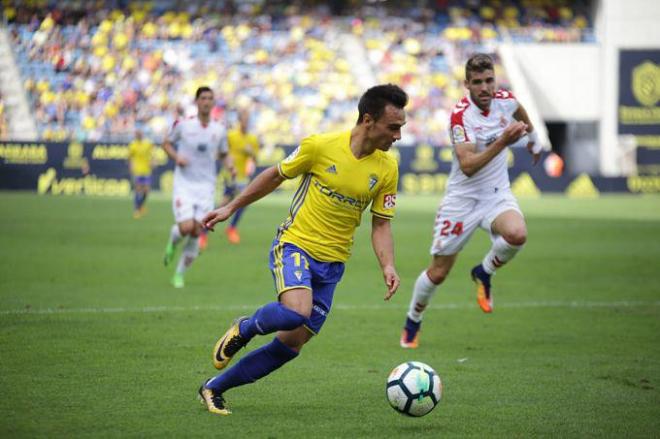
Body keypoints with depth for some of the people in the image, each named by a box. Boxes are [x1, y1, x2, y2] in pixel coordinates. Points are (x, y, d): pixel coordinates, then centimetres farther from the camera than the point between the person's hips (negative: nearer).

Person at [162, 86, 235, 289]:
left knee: (196, 233, -4)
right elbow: (166, 143, 8)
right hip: (184, 184, -2)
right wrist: (176, 156, -12)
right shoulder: (183, 125, -4)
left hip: (206, 186, 2)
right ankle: (173, 240, 21)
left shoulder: (219, 130, 4)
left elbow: (224, 154, 17)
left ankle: (180, 274, 14)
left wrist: (229, 165, -5)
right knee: (186, 228, -18)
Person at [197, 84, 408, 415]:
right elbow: (275, 176, 4)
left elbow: (381, 225, 6)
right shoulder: (321, 146, -11)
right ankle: (244, 329, 2)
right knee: (296, 311, -33)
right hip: (295, 244, -4)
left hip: (332, 263, 5)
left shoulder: (387, 169, -1)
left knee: (292, 342, 3)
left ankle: (214, 389, 19)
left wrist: (388, 267, -11)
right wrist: (231, 208, 8)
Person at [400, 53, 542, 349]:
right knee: (438, 272, 3)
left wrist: (533, 138, 38)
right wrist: (502, 142, -38)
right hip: (463, 199, -3)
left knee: (517, 234, -31)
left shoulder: (505, 100, -5)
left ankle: (484, 274, 1)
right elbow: (468, 166, -30)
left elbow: (520, 112, 23)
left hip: (497, 194, 3)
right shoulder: (460, 114, -21)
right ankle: (412, 323, 31)